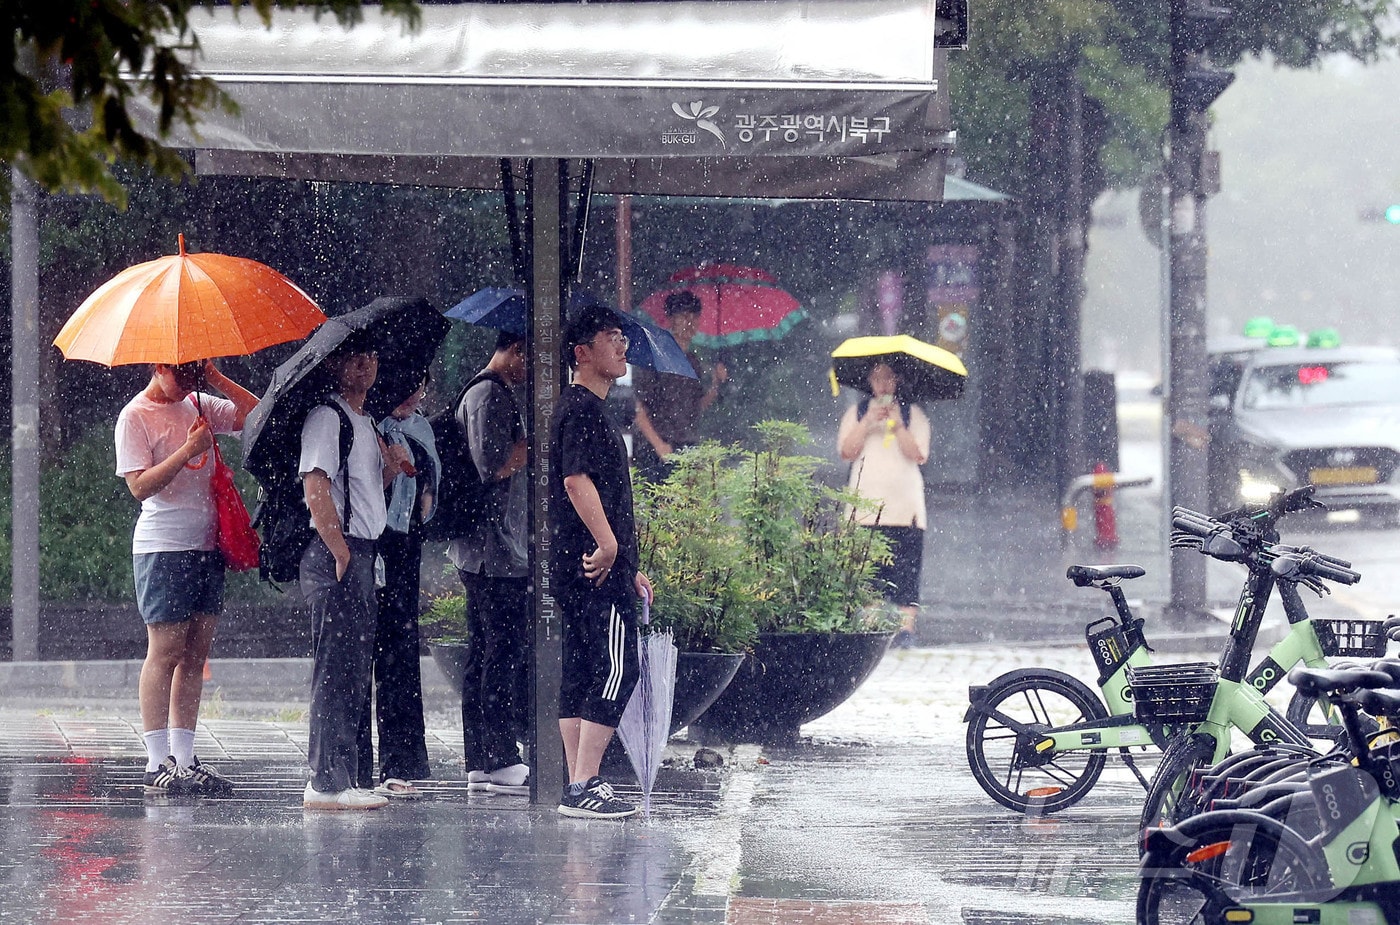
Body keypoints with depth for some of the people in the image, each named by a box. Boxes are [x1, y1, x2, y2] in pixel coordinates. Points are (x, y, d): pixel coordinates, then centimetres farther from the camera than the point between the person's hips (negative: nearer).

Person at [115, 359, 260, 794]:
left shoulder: (200, 406, 13)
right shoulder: (136, 417, -5)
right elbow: (139, 485, -13)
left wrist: (216, 377, 0)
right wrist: (188, 451, -20)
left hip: (207, 545, 7)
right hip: (163, 548, -7)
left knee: (196, 653, 5)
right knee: (165, 652, -7)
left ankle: (184, 759, 7)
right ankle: (157, 765, -6)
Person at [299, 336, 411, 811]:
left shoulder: (365, 423, 20)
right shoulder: (326, 417, -10)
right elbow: (316, 488, -18)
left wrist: (391, 468, 7)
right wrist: (341, 554, -19)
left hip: (362, 554, 10)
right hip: (335, 556, -10)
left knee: (354, 671, 11)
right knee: (335, 670, -10)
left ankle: (342, 777, 16)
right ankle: (327, 784, -10)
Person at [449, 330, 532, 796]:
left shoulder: (494, 393, 21)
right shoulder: (490, 395, -12)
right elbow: (493, 466, -21)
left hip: (484, 548, 11)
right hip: (497, 548, -11)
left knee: (485, 653, 11)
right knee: (505, 653, -9)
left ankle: (480, 764, 13)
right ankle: (500, 761, -9)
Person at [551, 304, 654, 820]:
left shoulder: (592, 409, 22)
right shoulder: (582, 409, -10)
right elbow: (577, 481, -23)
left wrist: (629, 568, 28)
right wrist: (608, 544, -29)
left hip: (577, 564, 11)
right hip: (595, 566, -11)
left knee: (581, 672, 10)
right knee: (616, 669, -11)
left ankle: (579, 785, 12)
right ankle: (583, 787, -13)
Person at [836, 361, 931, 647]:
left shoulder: (913, 414, 10)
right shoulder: (856, 413, 15)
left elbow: (918, 455, -2)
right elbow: (847, 451, 2)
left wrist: (897, 424, -11)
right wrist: (868, 422, -7)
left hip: (904, 504, -1)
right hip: (866, 503, 1)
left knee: (905, 568, -8)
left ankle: (907, 626, -10)